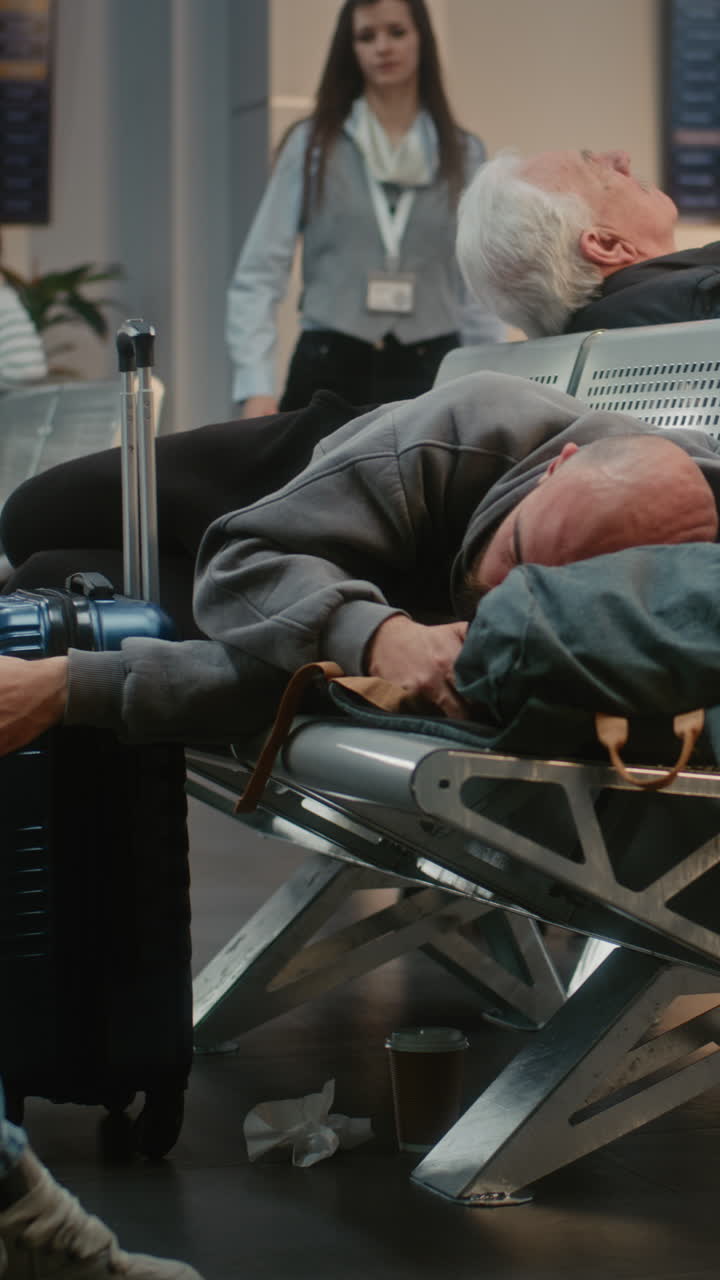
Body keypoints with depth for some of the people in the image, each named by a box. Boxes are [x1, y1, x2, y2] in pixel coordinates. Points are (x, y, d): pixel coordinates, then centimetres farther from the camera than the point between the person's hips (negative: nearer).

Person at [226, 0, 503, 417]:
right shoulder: (312, 145, 4)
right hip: (330, 370, -1)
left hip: (429, 372, 1)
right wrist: (258, 388, -13)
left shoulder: (464, 155, 9)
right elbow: (259, 276, -1)